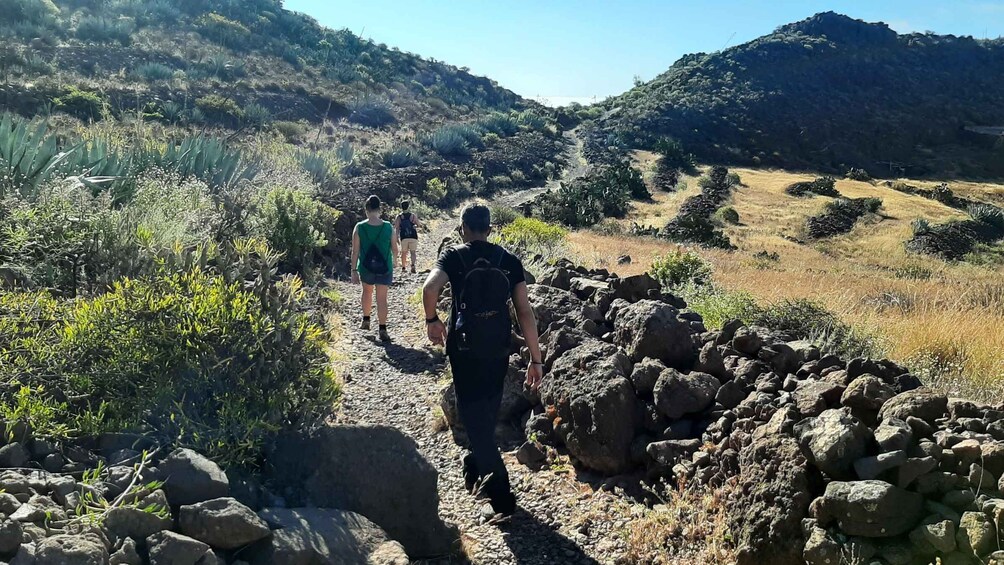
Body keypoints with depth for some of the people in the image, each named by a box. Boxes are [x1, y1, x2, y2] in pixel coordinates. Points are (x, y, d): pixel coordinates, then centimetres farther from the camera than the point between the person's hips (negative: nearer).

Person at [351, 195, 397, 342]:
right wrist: (393, 261, 22)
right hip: (384, 268, -1)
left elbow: (355, 251, -8)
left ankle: (366, 320, 33)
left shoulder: (359, 228, -11)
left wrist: (354, 271, 0)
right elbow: (395, 249, 0)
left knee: (367, 291, 26)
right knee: (382, 297, 4)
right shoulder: (388, 227, -9)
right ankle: (383, 330, 1)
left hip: (366, 268, 1)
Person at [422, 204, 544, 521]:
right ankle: (476, 468, 43)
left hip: (465, 348, -3)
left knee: (473, 415, 3)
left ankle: (501, 496, 1)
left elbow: (430, 288, -25)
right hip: (499, 348, 4)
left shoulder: (454, 257, -4)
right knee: (488, 412, 23)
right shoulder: (509, 261, 3)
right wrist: (535, 359, 0)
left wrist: (432, 320, -5)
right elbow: (525, 312, -3)